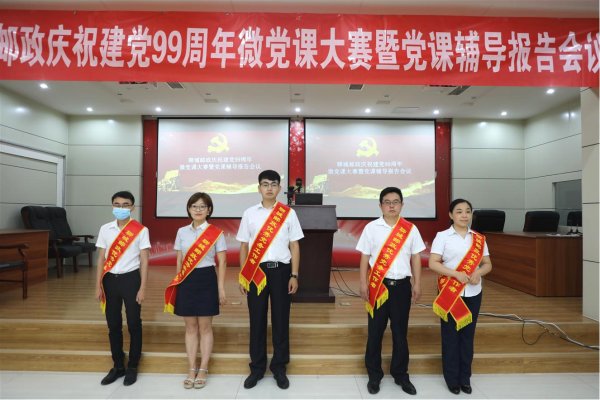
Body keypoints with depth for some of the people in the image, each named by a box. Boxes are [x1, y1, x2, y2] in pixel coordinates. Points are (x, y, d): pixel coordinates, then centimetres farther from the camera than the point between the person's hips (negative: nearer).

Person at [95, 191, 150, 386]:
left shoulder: (140, 230, -6)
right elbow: (101, 258, 8)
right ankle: (118, 366, 29)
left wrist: (142, 288, -8)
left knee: (133, 324, 6)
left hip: (130, 278, -3)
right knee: (113, 324, 12)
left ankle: (132, 367, 22)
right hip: (110, 280, 4)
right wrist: (98, 286, 6)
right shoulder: (105, 229, 5)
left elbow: (144, 261, -6)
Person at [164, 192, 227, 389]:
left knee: (205, 327, 6)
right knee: (190, 327, 11)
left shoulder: (216, 233, -4)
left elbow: (222, 262, -3)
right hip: (186, 281, 3)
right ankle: (191, 370, 22)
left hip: (206, 280, -3)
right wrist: (177, 283, 9)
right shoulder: (182, 232, 6)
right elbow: (179, 261, 11)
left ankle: (203, 370, 19)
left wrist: (221, 288, -6)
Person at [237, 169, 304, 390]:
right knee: (257, 320, 8)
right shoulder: (249, 214, 4)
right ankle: (257, 368, 25)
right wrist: (242, 277, 3)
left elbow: (294, 246, 3)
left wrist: (294, 276, -3)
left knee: (281, 320, 8)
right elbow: (244, 246, 6)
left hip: (281, 270, 0)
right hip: (257, 271, 1)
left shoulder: (289, 213, 2)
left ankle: (279, 368, 25)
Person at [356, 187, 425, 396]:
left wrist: (417, 284, 3)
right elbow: (365, 257, 0)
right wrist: (363, 284, -5)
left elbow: (416, 258, 7)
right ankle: (374, 375, 23)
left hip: (402, 285, 2)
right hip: (378, 285, -1)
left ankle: (400, 374, 28)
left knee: (400, 332, 12)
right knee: (375, 332, 7)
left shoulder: (411, 229, 4)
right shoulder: (371, 228, -1)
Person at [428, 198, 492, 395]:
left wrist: (478, 272, -14)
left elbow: (487, 264, 8)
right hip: (449, 293, -3)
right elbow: (433, 263, -12)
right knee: (450, 336, 6)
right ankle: (452, 378, 21)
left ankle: (465, 377, 27)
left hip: (473, 294, 4)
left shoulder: (479, 238, 6)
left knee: (468, 335, 12)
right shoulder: (442, 236, -6)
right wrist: (457, 274, -23)